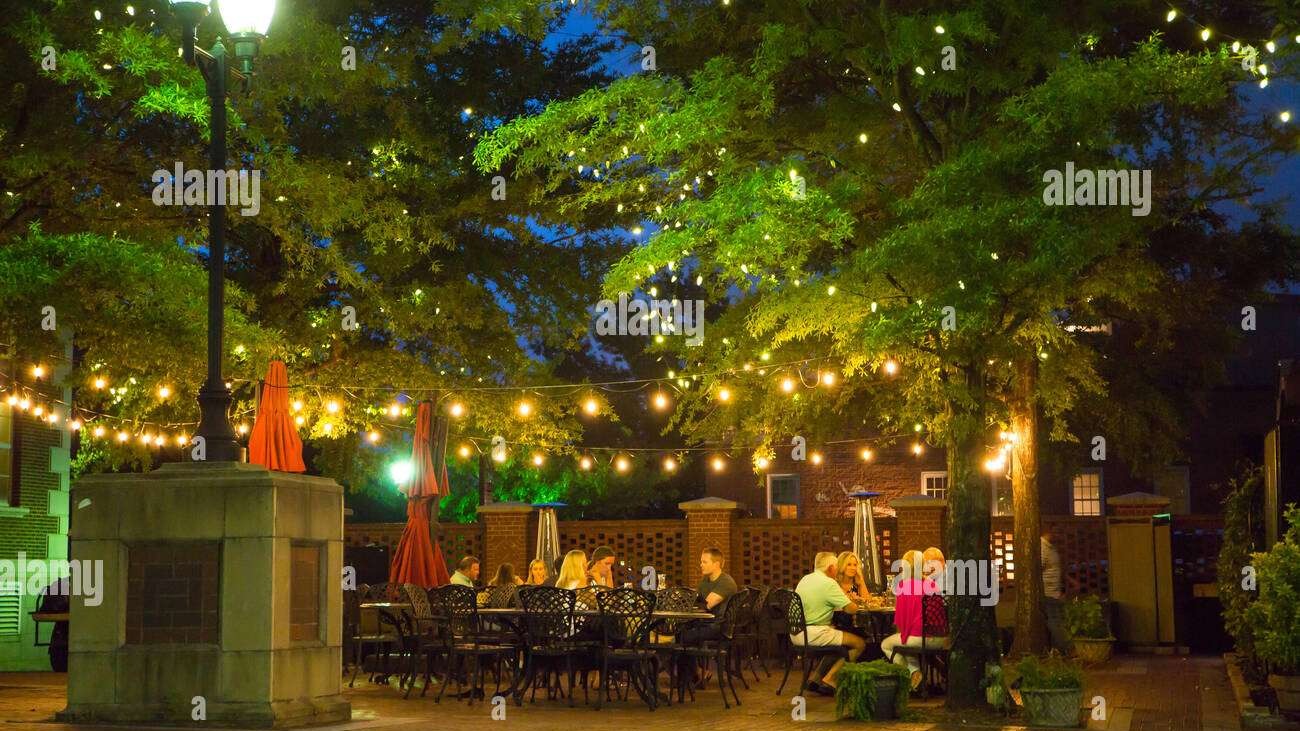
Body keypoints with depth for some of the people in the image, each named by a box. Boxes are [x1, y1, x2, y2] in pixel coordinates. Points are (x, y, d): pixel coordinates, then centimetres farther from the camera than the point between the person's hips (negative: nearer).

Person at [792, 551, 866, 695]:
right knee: (859, 644, -3)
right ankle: (829, 680, -2)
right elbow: (852, 609, -13)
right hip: (813, 634, -9)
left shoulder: (805, 579, 14)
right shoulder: (828, 583, -13)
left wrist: (844, 599, 22)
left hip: (796, 634, 9)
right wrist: (850, 602, 11)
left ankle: (818, 677, 19)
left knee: (839, 640, 29)